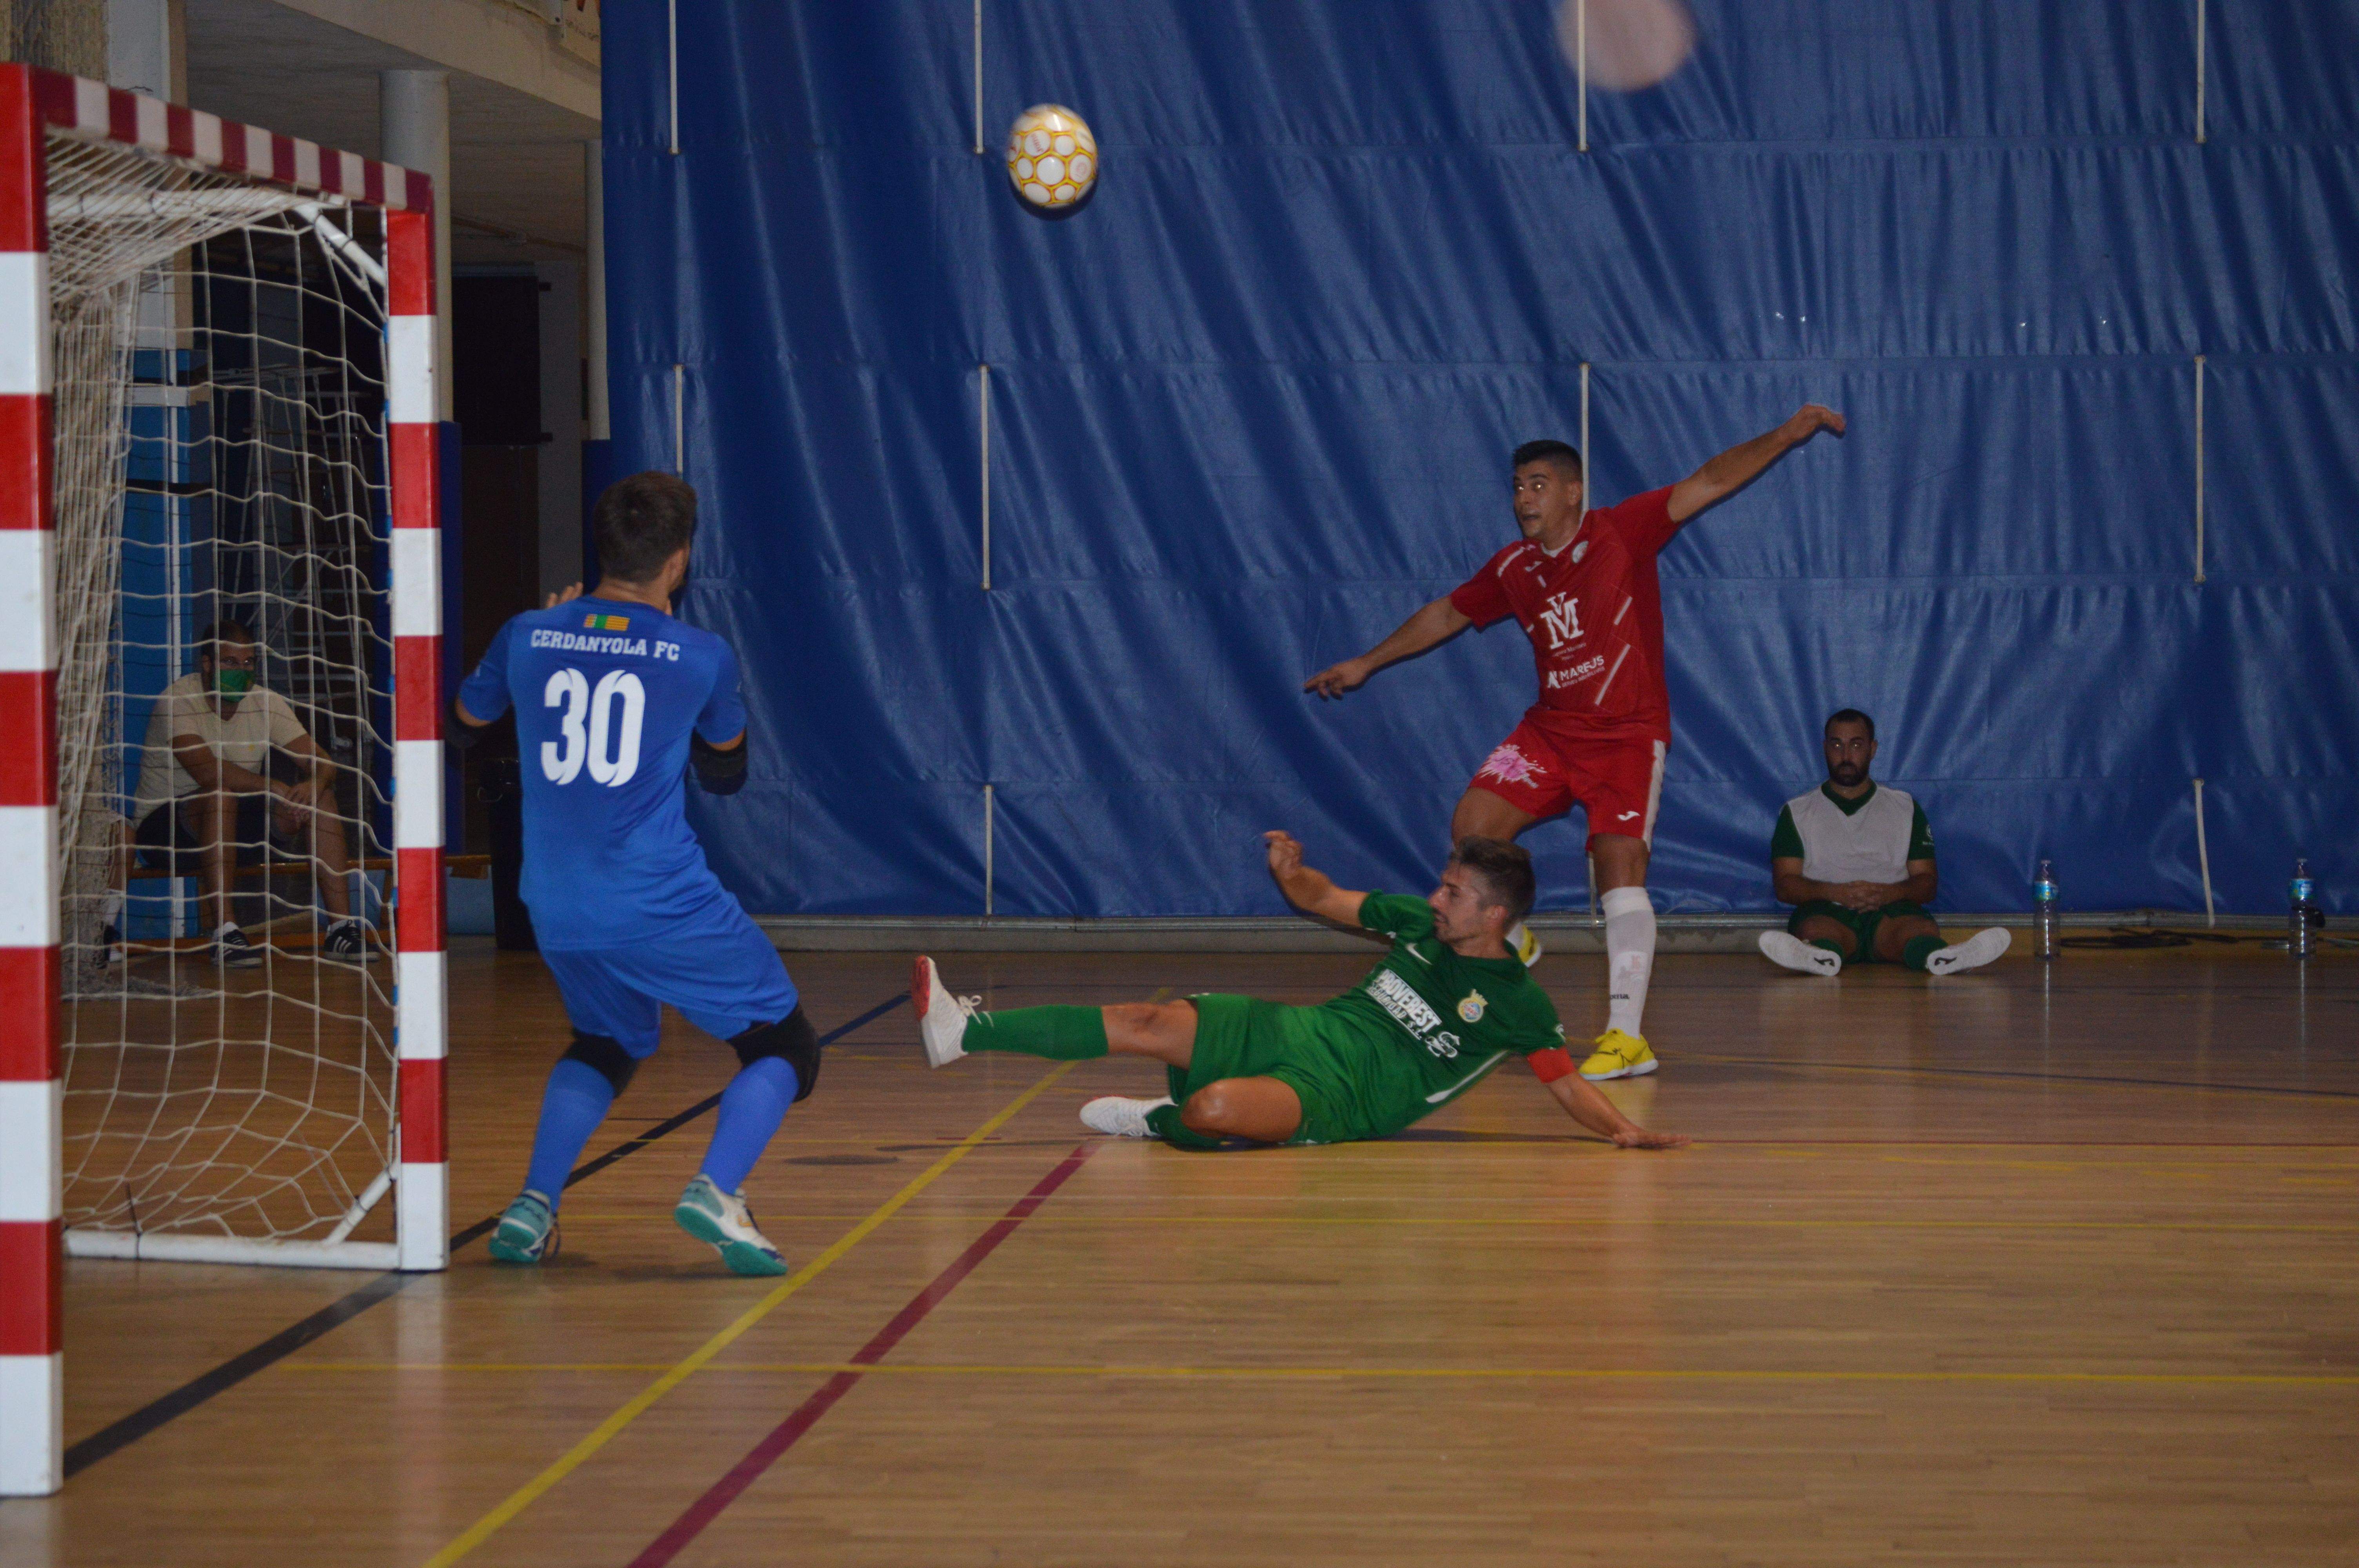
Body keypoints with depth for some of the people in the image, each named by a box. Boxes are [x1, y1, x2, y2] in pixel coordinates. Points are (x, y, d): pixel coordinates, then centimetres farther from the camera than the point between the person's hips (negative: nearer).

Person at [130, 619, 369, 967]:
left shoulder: (265, 704, 1)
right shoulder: (177, 702, -17)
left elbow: (321, 764, -6)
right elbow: (206, 771, -33)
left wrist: (313, 785, -30)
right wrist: (274, 788, -37)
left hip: (235, 833, 6)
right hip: (164, 829, -6)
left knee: (320, 796, -11)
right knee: (220, 796, -36)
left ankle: (340, 928, -16)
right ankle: (223, 932, -39)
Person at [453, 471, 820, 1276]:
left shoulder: (528, 637, 2)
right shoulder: (701, 656, -4)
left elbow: (457, 725, 22)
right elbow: (726, 773, 13)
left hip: (556, 912, 5)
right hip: (664, 905, -5)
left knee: (606, 1045, 30)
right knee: (785, 1048, 9)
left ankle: (534, 1203, 11)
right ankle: (716, 1190, -16)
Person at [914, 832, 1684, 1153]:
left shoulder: (1517, 1005, -5)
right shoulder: (1419, 923, 12)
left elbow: (1568, 1083, -5)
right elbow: (1324, 900, 20)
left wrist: (1621, 1128, -24)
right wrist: (1291, 872, -2)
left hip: (1339, 1097, -6)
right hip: (1295, 1031, 7)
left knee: (1215, 1109, -36)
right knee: (1149, 1024, -9)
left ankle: (1156, 1124, 0)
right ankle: (963, 1031, -9)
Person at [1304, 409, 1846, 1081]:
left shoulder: (1623, 532, -8)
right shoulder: (1513, 569, 6)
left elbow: (1709, 482, -15)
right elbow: (1446, 614, 21)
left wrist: (1785, 437, -26)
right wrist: (1367, 664, 27)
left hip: (1629, 735, -5)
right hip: (1552, 729, 5)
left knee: (1621, 869, -15)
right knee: (1472, 825, -9)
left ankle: (1627, 1034, -14)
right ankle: (1508, 944, 19)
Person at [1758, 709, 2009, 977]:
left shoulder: (1905, 808, 22)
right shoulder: (1798, 812, 18)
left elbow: (1927, 883, 14)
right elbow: (1785, 885, 6)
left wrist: (1889, 893, -10)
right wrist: (1837, 892, -14)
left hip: (1890, 912, 1)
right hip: (1827, 912, -1)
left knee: (1921, 927, -34)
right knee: (1815, 930, -38)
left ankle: (1938, 956, -68)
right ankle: (1821, 956, -72)